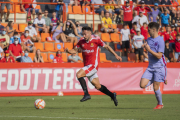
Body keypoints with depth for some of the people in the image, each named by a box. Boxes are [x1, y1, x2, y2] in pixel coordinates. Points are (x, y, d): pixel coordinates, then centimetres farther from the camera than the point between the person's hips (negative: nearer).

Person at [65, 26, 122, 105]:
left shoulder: (96, 41, -6)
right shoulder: (81, 42, 8)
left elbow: (107, 47, 5)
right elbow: (75, 50, 14)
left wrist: (116, 55, 6)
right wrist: (68, 51, -8)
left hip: (93, 65, -6)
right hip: (87, 66, 6)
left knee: (78, 75, -25)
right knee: (98, 86, 10)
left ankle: (86, 94, -19)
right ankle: (112, 95, 28)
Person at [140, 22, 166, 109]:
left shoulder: (160, 41, -14)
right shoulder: (148, 39, 9)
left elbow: (159, 56, -20)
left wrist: (149, 49, -21)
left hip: (159, 67, -6)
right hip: (150, 67, 6)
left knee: (155, 88, -4)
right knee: (142, 85, -8)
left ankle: (160, 104, 19)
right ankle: (153, 80, 22)